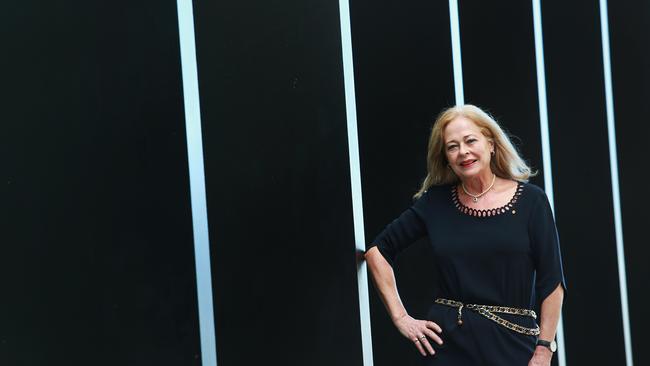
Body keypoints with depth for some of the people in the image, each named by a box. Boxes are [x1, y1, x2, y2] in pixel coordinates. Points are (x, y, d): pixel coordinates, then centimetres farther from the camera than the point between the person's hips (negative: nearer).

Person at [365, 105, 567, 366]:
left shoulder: (531, 200, -2)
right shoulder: (435, 201, 1)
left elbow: (552, 283, -2)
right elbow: (377, 251, 6)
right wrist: (400, 317, 0)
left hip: (513, 344, -1)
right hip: (447, 343, 1)